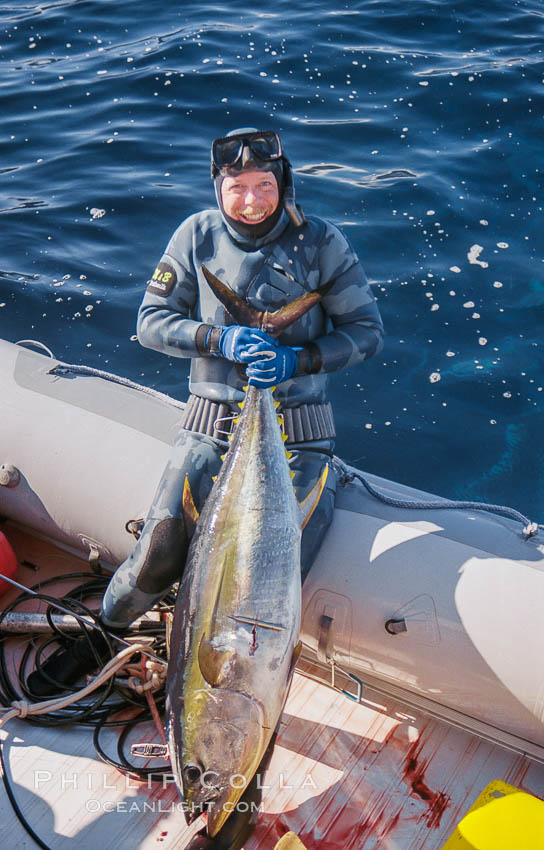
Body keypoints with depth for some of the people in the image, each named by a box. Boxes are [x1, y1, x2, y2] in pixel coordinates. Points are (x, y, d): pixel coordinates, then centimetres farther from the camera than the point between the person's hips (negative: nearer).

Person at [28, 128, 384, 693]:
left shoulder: (320, 241, -1)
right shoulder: (198, 235, 3)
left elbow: (367, 329, 1)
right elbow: (151, 321, 3)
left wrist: (296, 359, -15)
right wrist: (221, 338, -15)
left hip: (296, 435, 0)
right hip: (211, 427, 1)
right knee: (158, 556, -9)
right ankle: (100, 632, 23)